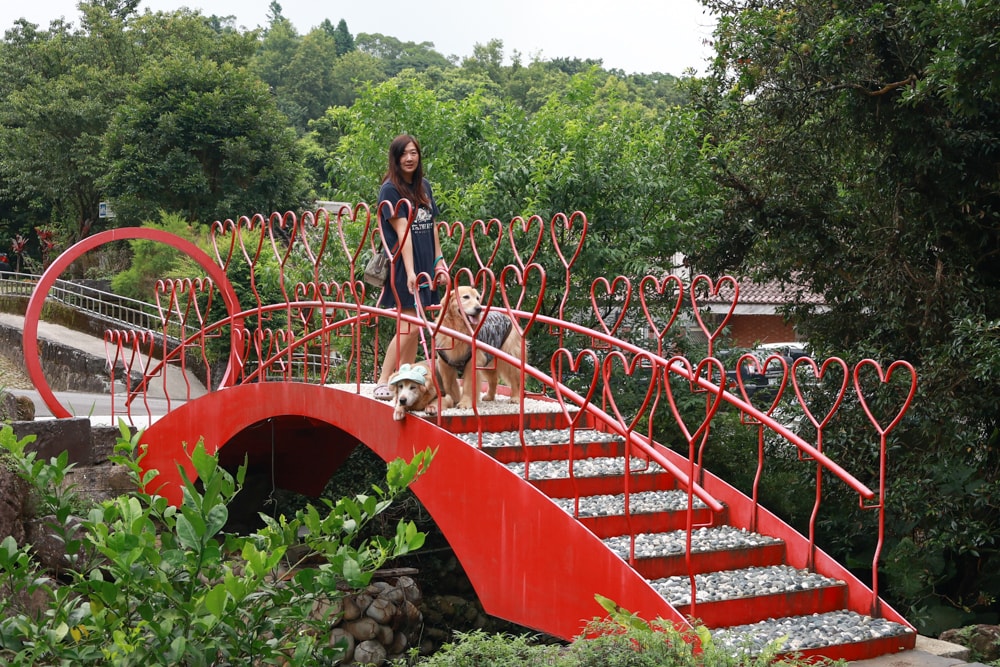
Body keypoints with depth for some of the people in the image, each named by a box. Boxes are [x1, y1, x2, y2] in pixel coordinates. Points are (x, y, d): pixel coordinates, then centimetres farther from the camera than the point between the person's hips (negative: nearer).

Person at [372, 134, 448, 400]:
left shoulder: (424, 186, 12)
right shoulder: (390, 190, -9)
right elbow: (402, 232, -17)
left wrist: (439, 261, 11)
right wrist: (410, 271, -23)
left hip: (425, 266, 7)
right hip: (403, 266, -7)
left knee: (415, 328, 7)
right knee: (409, 327, -10)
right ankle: (382, 383, -3)